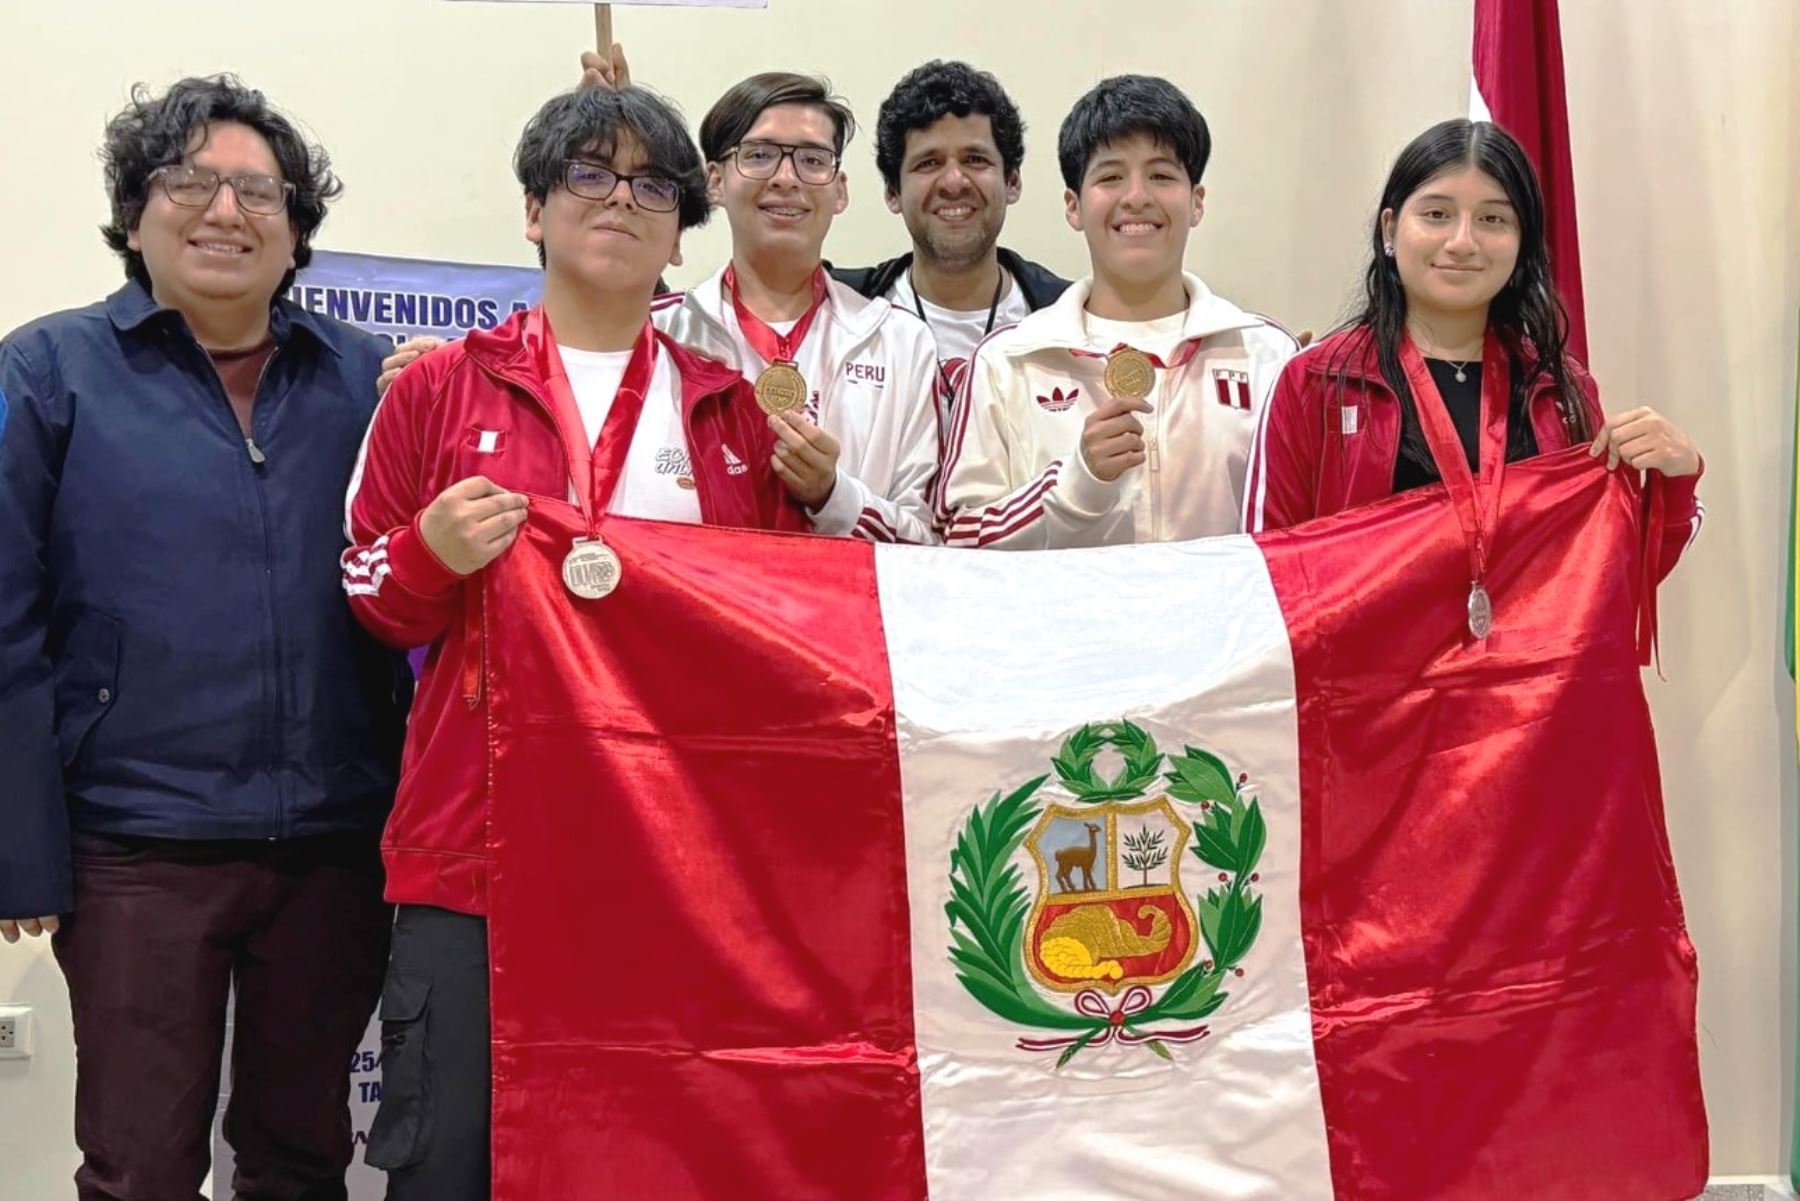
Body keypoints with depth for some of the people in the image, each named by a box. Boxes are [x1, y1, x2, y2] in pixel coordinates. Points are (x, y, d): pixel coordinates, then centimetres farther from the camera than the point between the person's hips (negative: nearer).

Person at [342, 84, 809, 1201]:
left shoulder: (728, 406, 12)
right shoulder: (442, 387, 6)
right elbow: (379, 607, 7)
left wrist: (816, 498, -2)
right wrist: (434, 553, -11)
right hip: (476, 838, -1)